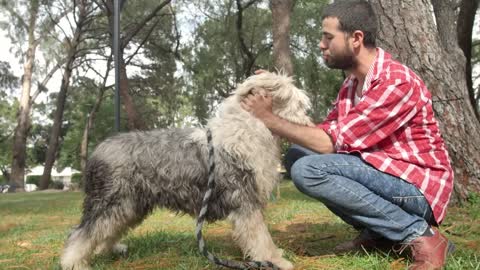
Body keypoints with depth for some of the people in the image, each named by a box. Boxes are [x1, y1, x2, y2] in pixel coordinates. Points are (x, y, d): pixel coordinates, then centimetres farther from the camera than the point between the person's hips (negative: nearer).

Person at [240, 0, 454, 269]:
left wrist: (269, 118, -16)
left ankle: (420, 234, -14)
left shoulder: (397, 81, -21)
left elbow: (331, 142, -23)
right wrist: (278, 101, -4)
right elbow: (325, 133, 3)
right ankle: (377, 232, 5)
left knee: (307, 169, -24)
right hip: (383, 173, 9)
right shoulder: (352, 83, 8)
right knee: (297, 155, 1)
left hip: (418, 186, -9)